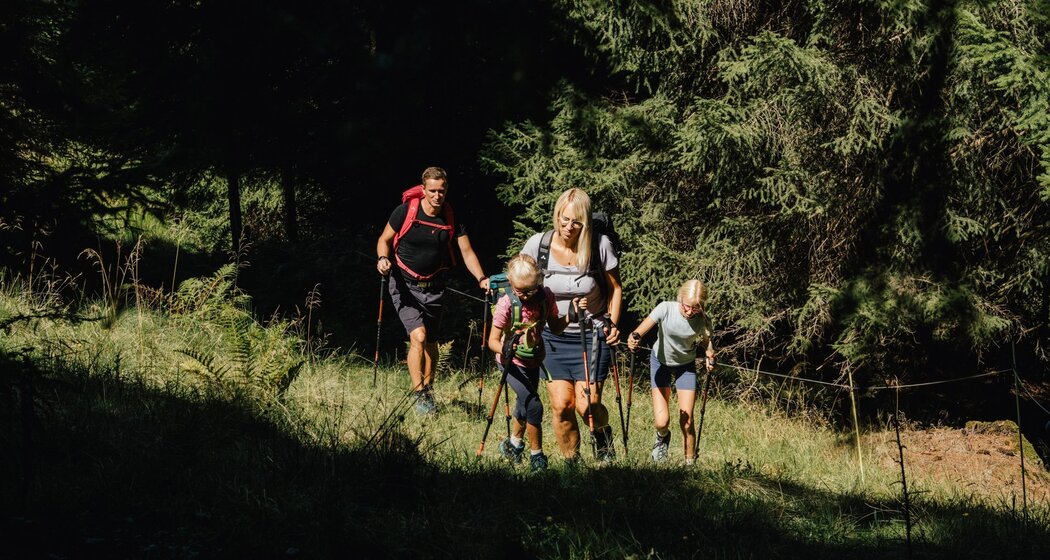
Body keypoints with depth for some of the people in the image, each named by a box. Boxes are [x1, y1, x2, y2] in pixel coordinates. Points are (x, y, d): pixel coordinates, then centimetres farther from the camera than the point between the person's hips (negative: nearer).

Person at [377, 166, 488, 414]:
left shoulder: (451, 218, -6)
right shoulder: (405, 212, -13)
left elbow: (467, 252, -4)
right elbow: (384, 240, -1)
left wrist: (481, 279, -18)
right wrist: (383, 258, -22)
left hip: (433, 287, 3)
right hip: (404, 284, -3)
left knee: (431, 342, 12)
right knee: (418, 336, -19)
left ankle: (428, 390, 30)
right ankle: (419, 395, -14)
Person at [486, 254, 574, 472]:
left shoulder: (546, 297, -14)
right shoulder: (507, 303, -25)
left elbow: (555, 327, 0)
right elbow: (493, 340, -21)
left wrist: (569, 317, -20)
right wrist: (504, 349, -43)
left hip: (534, 360, 5)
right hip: (512, 363, -5)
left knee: (525, 403, 20)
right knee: (534, 405, -18)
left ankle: (513, 443, 46)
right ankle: (536, 455, -3)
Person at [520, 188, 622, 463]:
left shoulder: (600, 246, -12)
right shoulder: (537, 244, -9)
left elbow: (615, 288, 4)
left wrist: (612, 323, -7)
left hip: (591, 336, -2)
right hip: (553, 337, 2)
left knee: (587, 405, -10)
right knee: (561, 406, -7)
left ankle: (602, 434, 24)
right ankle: (571, 463, 12)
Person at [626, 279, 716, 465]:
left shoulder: (703, 321, -21)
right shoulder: (666, 309, -28)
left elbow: (706, 340, 0)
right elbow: (644, 327, -35)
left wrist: (709, 355, -21)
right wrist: (634, 338, -58)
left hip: (686, 365, 1)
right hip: (661, 361, -1)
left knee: (686, 423, -7)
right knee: (661, 422, -9)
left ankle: (690, 462, 14)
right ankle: (663, 437, 29)